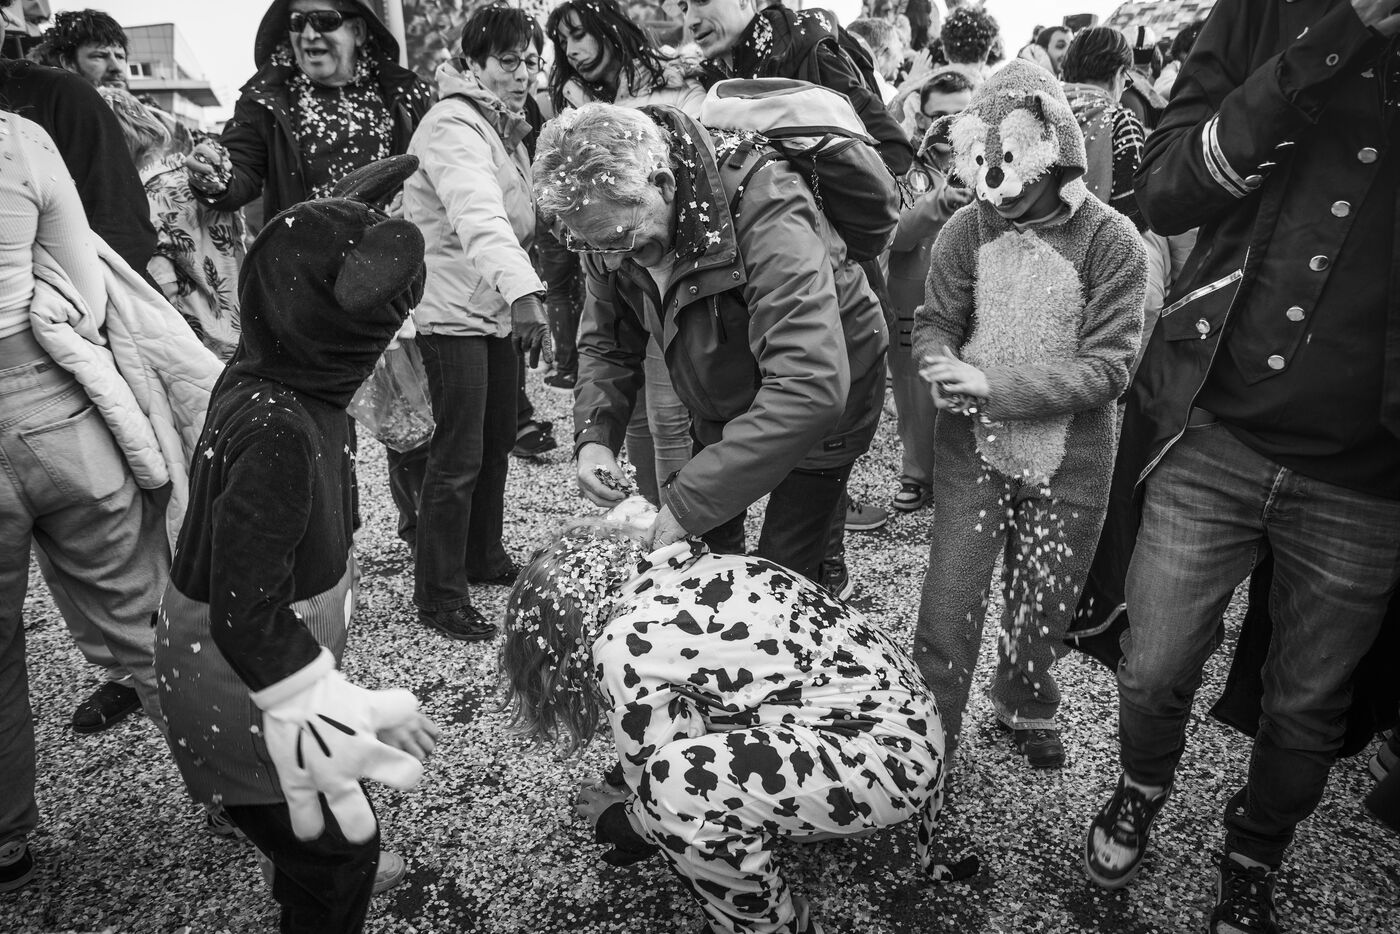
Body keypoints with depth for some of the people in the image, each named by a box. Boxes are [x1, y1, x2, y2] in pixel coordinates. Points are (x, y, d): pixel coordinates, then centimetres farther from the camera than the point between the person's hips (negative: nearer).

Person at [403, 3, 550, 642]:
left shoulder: (506, 128, 15)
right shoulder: (453, 127, -18)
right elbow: (479, 217, -37)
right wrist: (523, 291, -51)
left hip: (496, 311, 9)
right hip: (453, 313, -9)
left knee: (498, 441, 16)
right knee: (458, 458, -6)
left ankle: (484, 558, 33)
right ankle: (439, 597, 6)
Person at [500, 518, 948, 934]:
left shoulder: (625, 645, -17)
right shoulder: (688, 568, 7)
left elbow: (662, 783, -6)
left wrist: (617, 821, 16)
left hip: (888, 755, -9)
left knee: (678, 788, -25)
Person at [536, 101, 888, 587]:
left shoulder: (765, 213, -38)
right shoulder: (611, 220, -16)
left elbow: (810, 388, -47)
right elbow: (606, 343, -1)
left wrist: (690, 502, -46)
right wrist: (594, 435, -21)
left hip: (823, 400, -6)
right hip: (720, 410, 6)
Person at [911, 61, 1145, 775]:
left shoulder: (1111, 242, -13)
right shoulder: (967, 229, -7)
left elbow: (1106, 368, -16)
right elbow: (934, 322, 0)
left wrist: (996, 385, -26)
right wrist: (942, 369, -23)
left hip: (1070, 455, 0)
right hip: (971, 446, 0)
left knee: (1044, 601, 17)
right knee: (950, 600, 2)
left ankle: (1025, 708, 45)